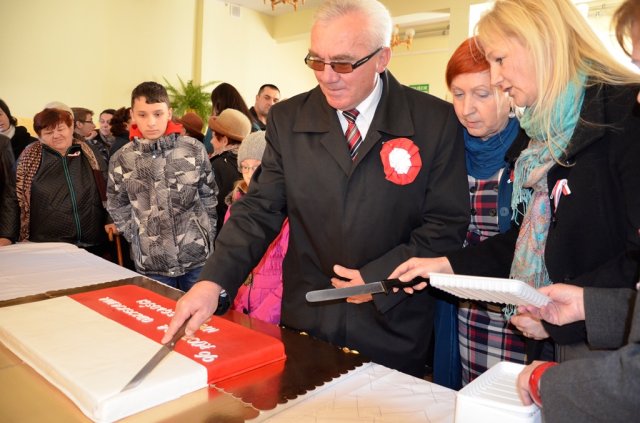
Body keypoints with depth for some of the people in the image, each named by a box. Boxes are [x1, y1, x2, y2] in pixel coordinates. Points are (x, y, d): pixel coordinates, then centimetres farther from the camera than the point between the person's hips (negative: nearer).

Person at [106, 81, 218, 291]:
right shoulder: (121, 160, -3)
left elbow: (209, 197, 5)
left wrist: (205, 235, 5)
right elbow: (117, 208, 10)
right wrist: (140, 239, 4)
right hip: (152, 263, 1)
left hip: (197, 256, 0)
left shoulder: (194, 149, -5)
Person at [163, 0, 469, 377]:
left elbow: (448, 222, -5)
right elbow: (260, 209, -4)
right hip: (305, 321, 2)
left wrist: (380, 277, -14)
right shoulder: (287, 120, -2)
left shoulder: (435, 121, -9)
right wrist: (214, 281, -17)